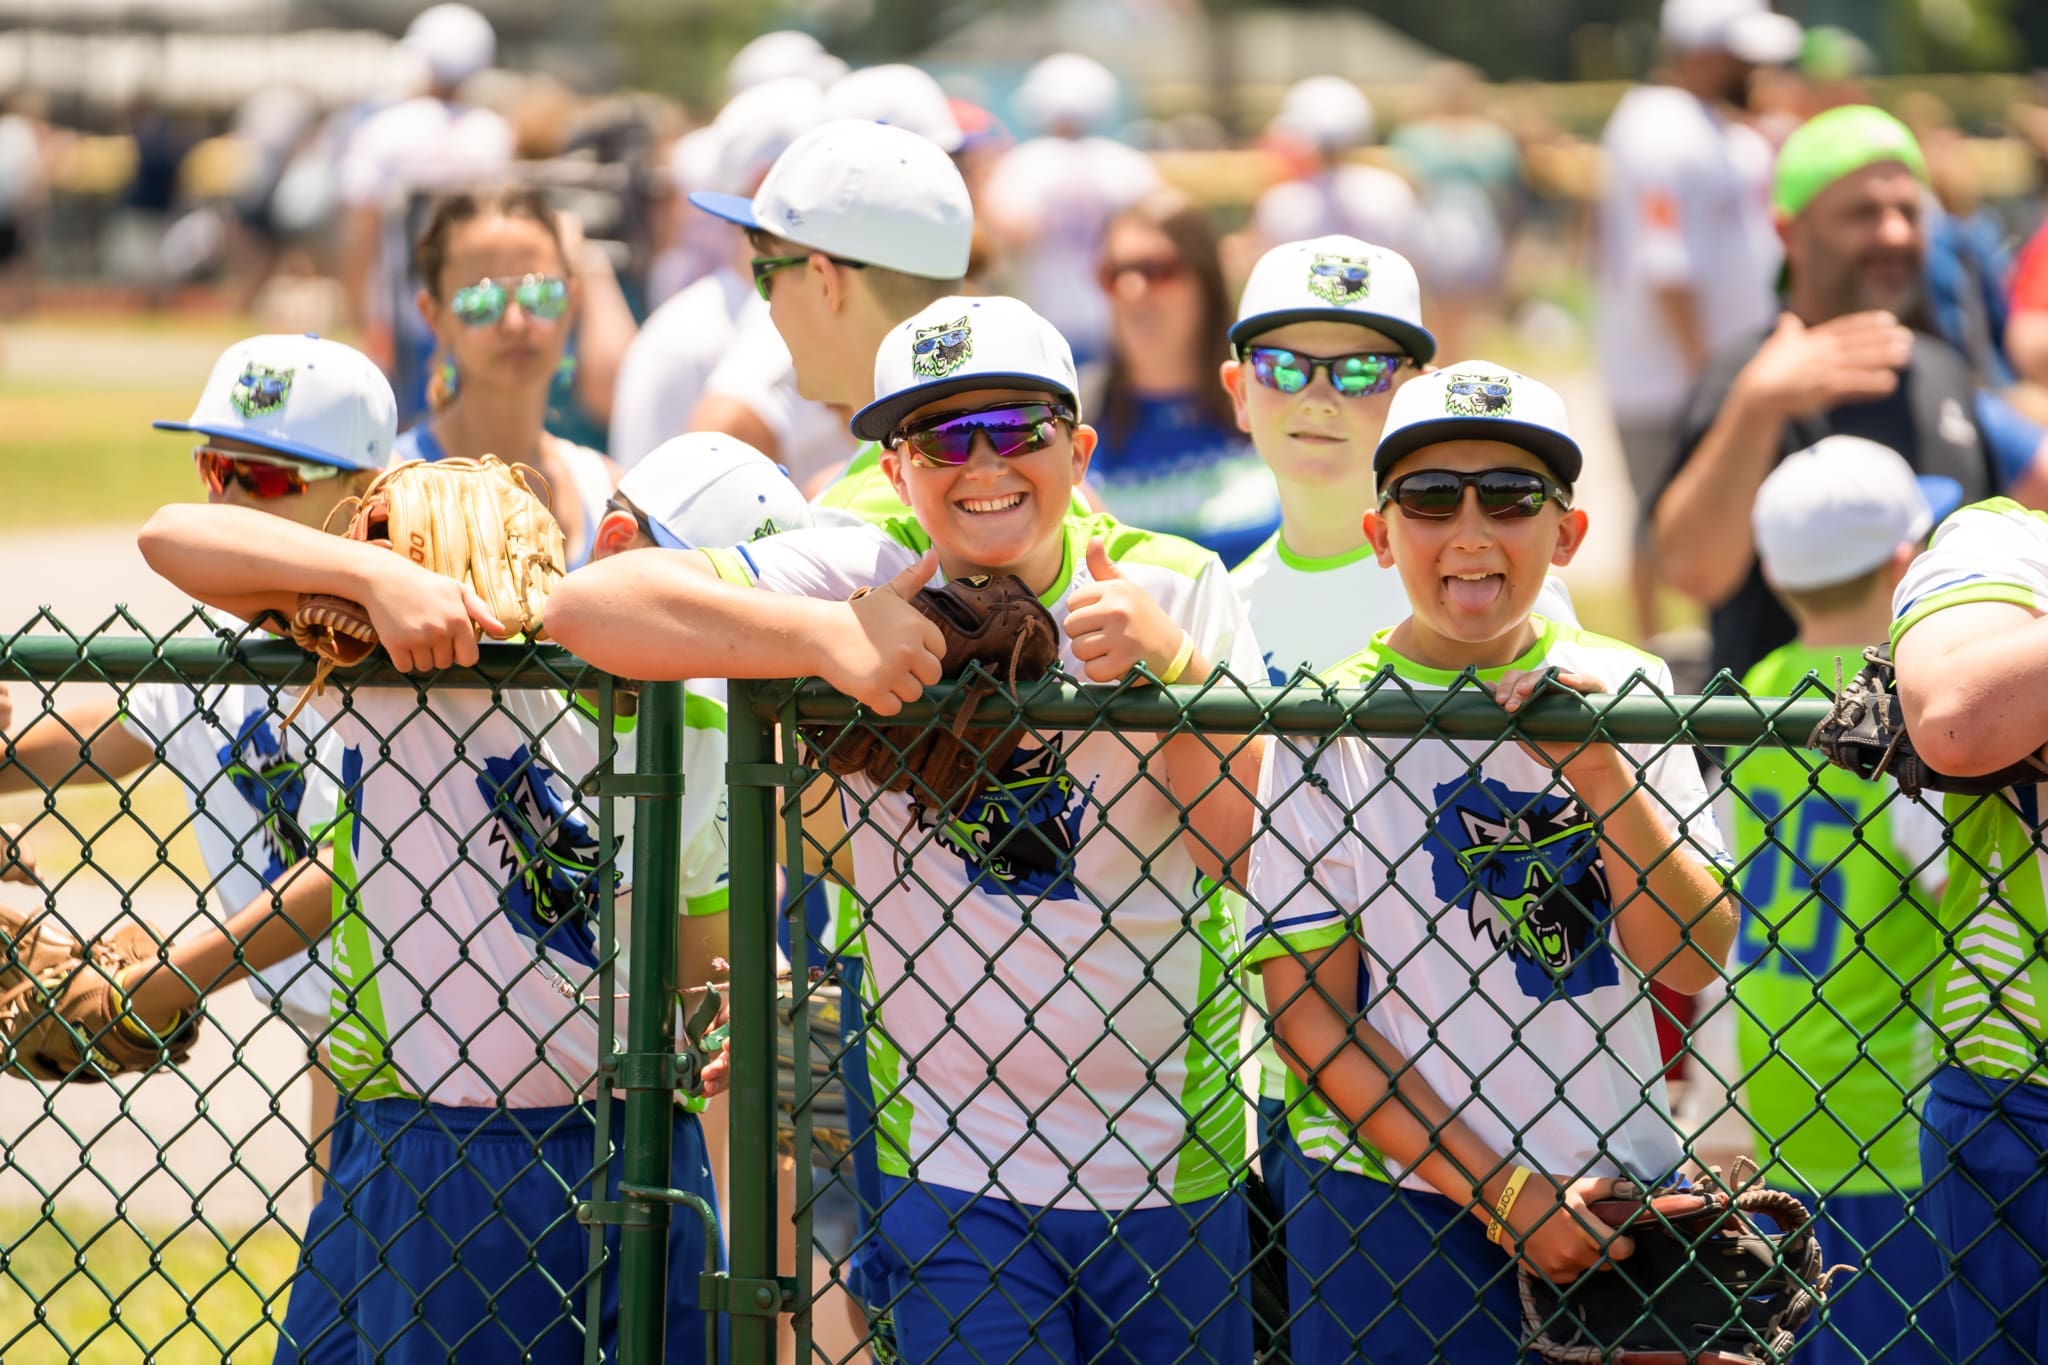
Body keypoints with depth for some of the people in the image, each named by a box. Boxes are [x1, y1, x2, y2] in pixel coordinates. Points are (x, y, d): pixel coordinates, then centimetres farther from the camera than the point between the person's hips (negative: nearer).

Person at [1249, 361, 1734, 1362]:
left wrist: (1599, 767, -15)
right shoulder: (1330, 723, -3)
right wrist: (1499, 1193, -11)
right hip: (1396, 1201, -2)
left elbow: (1695, 965, -3)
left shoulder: (1625, 692, 4)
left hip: (1618, 1200, 2)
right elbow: (1310, 1016, -6)